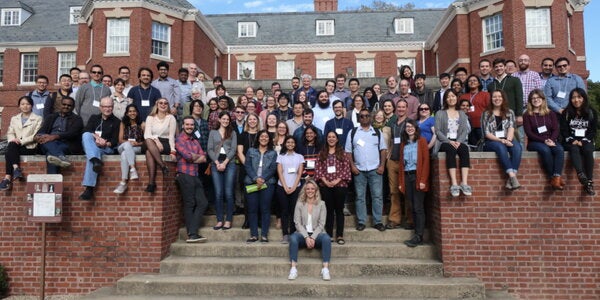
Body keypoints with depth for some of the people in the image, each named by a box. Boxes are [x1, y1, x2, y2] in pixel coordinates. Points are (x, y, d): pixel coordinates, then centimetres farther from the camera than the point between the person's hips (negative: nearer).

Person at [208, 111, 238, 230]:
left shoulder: (232, 133, 12)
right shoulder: (213, 132, 14)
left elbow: (233, 149, 2)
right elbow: (210, 149, 6)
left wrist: (224, 163, -9)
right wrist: (217, 163, -8)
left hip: (229, 163, -1)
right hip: (216, 164, 1)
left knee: (228, 193, -4)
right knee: (218, 193, -2)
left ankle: (228, 220, 1)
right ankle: (219, 220, 3)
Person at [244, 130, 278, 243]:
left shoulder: (273, 153, 11)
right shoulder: (251, 151, 13)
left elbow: (273, 168, -1)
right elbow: (247, 166, 2)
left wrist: (262, 179, -14)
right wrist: (256, 178, -12)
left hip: (267, 183, -1)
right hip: (251, 183, 1)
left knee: (265, 209, -1)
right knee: (252, 209, 0)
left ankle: (264, 235, 4)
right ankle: (254, 235, 6)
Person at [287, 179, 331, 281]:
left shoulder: (321, 204, 7)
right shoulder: (299, 204, 7)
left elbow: (321, 224, 0)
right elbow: (297, 223, -1)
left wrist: (313, 237, -16)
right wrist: (306, 237, -16)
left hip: (316, 234, 0)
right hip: (303, 234, 0)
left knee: (326, 238, -32)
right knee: (293, 237, -33)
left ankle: (325, 269, -32)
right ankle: (293, 269, -32)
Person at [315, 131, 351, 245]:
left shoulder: (342, 152, 5)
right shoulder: (322, 153, 10)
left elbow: (346, 168, -2)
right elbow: (318, 168, 2)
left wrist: (337, 180, -12)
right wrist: (325, 181, -10)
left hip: (340, 184, -1)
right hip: (325, 185, 1)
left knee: (339, 209, 3)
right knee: (329, 210, 7)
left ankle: (339, 235, 7)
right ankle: (329, 235, 12)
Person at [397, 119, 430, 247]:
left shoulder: (421, 141, 2)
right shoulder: (403, 144, 16)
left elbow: (426, 161, -5)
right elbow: (401, 163, 13)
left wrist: (423, 180, -14)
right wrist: (400, 182, 6)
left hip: (418, 176, -5)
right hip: (407, 177, 5)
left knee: (418, 207, -7)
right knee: (413, 207, 5)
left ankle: (418, 237, -5)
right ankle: (418, 234, 9)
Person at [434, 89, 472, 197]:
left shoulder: (462, 114, 21)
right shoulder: (440, 113, 13)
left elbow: (465, 130, 8)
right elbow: (437, 131, 1)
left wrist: (459, 141, -12)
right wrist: (449, 141, -14)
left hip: (458, 141, 2)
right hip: (444, 142, -2)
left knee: (464, 149, -33)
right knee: (451, 149, -37)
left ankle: (464, 183, -42)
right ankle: (454, 184, -45)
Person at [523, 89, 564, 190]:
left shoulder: (550, 113, 15)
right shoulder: (527, 115, 6)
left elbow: (556, 129, 5)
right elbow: (529, 133, -3)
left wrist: (551, 140, -15)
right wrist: (544, 140, -15)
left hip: (551, 141, 3)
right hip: (534, 142, -3)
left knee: (560, 149, -31)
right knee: (545, 150, -35)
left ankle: (557, 177, -39)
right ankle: (552, 177, -29)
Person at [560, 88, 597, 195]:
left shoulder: (592, 112, 5)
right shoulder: (566, 113, 4)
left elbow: (593, 130, 2)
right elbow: (563, 130, 1)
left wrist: (583, 141, -13)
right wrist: (572, 140, -15)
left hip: (586, 141, 0)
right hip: (571, 141, 0)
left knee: (588, 151, -31)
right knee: (574, 149, -33)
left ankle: (589, 183, -32)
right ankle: (581, 174, -57)